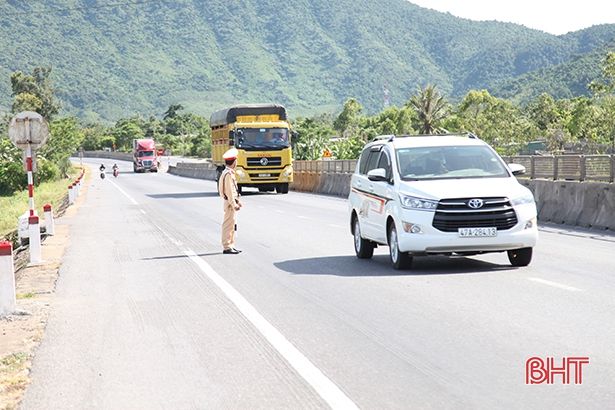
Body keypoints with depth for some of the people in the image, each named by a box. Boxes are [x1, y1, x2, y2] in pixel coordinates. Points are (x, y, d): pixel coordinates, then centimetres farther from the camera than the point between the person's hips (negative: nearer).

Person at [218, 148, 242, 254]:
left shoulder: (229, 173, 14)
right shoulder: (228, 174, -18)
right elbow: (229, 191, -20)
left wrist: (237, 202, 19)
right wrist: (234, 204, -19)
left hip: (232, 202, 10)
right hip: (230, 203, -10)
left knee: (232, 225, 15)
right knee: (228, 225, -6)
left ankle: (231, 246, 21)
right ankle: (227, 247, -3)